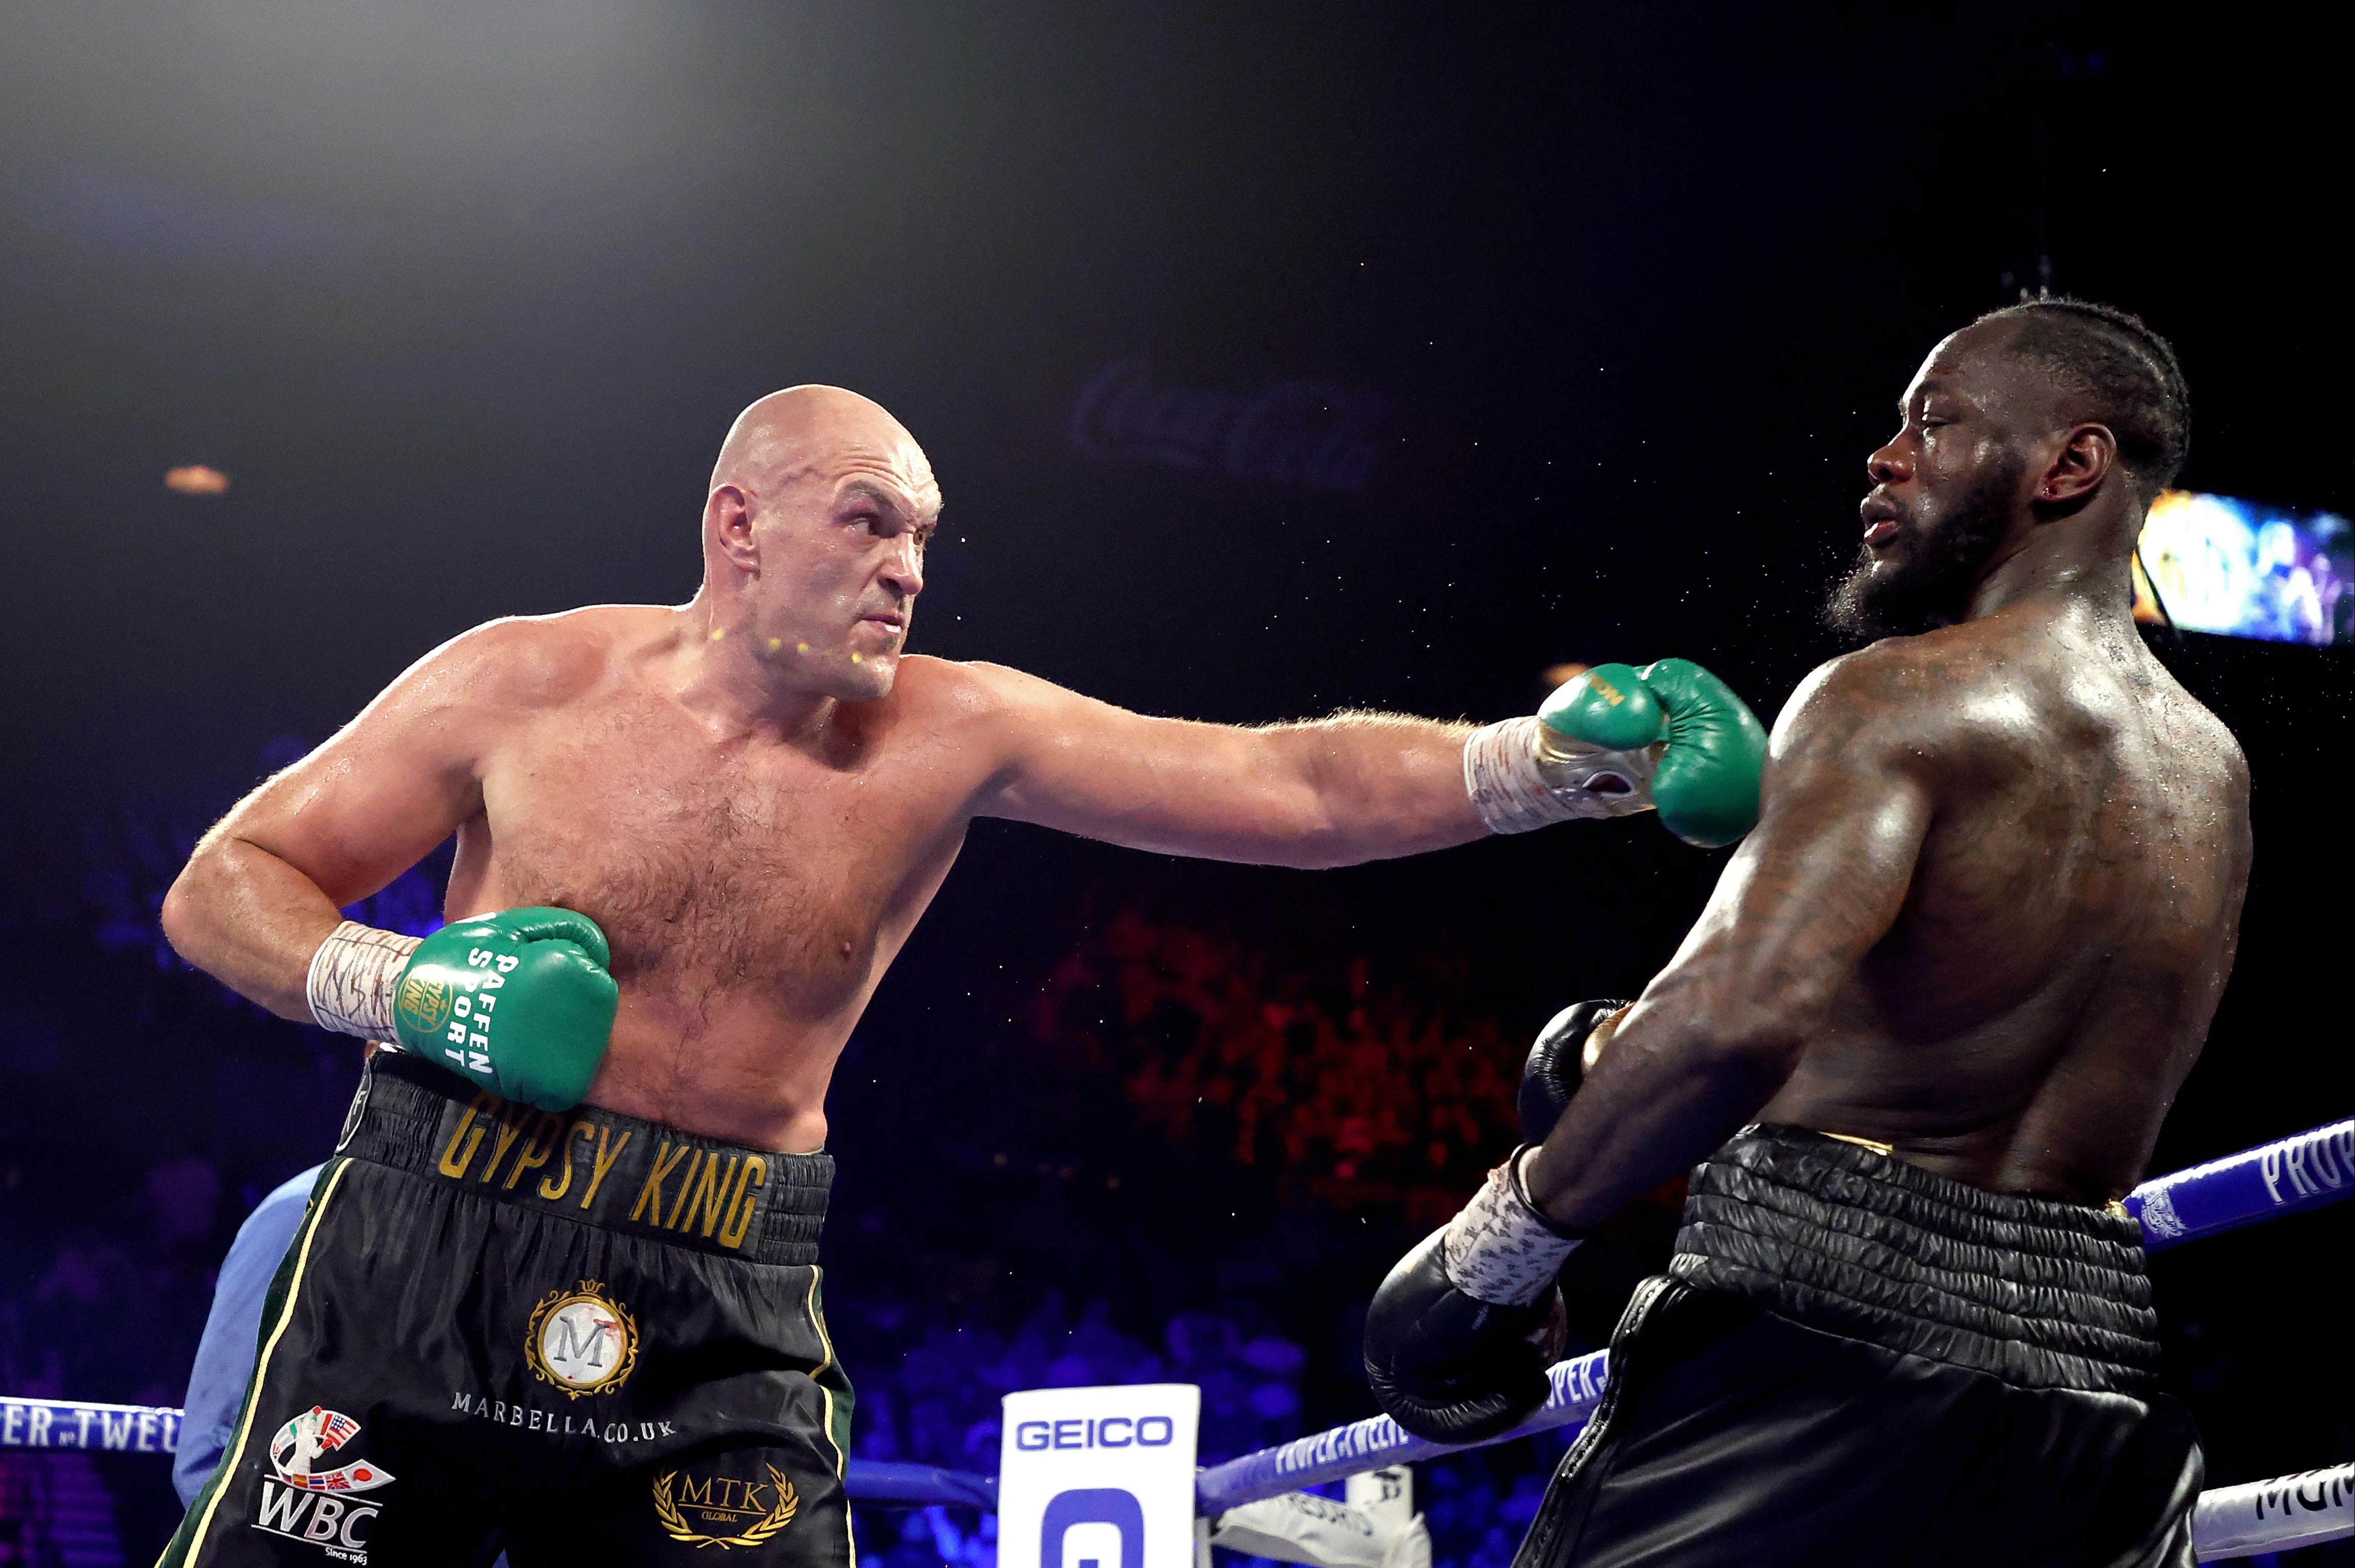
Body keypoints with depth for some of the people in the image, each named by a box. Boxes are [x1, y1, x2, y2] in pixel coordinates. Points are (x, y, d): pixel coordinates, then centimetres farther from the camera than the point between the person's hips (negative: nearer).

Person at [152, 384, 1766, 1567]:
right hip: (428, 1261, -1)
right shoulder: (525, 685, -3)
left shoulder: (952, 737, -2)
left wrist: (1560, 759, -22)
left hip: (719, 1332, 1)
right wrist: (412, 988, -14)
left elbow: (1296, 785, -10)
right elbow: (223, 885, 4)